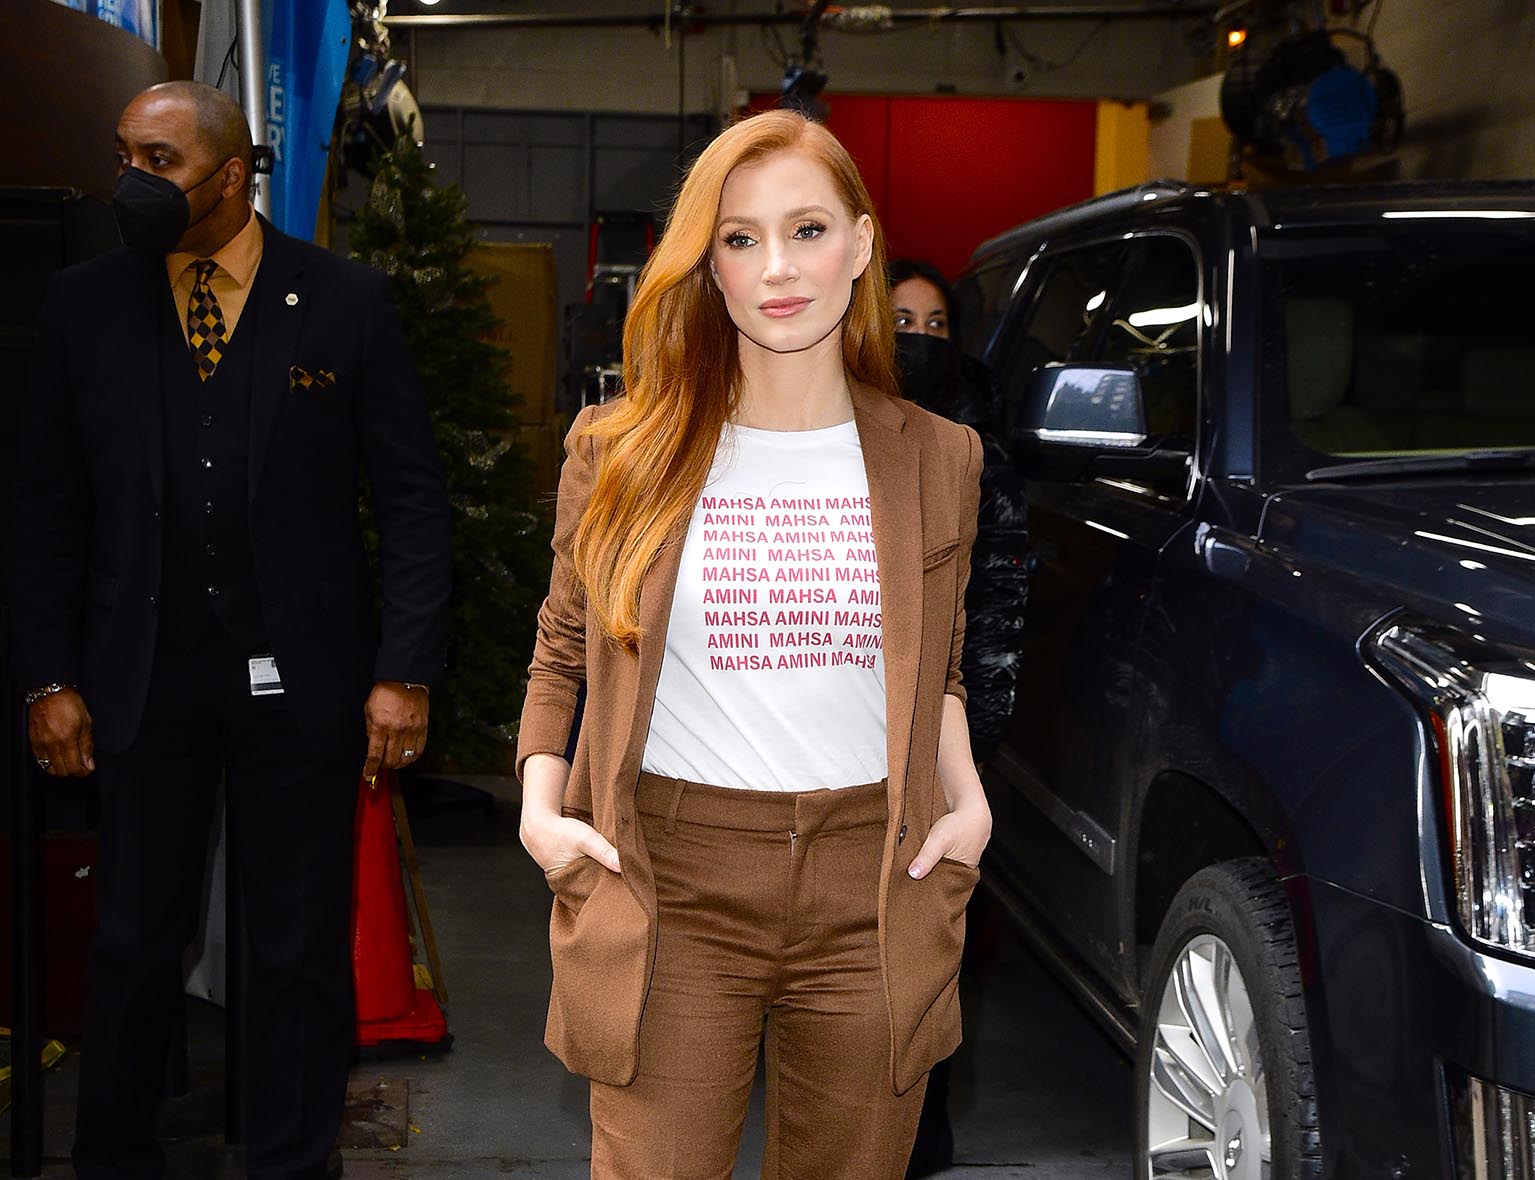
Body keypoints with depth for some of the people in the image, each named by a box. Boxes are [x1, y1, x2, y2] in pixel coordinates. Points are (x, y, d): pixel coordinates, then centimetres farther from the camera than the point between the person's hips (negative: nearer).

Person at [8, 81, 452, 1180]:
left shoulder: (348, 300, -3)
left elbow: (413, 498, -3)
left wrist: (406, 672, -9)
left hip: (300, 678, -1)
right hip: (142, 675, 2)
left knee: (303, 954, 9)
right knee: (134, 944, 13)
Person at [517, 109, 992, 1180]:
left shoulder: (936, 460, 6)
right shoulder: (621, 453, 1)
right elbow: (562, 653, 11)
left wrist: (966, 796, 3)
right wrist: (540, 805, -1)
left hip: (875, 891, 2)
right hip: (670, 888, -1)